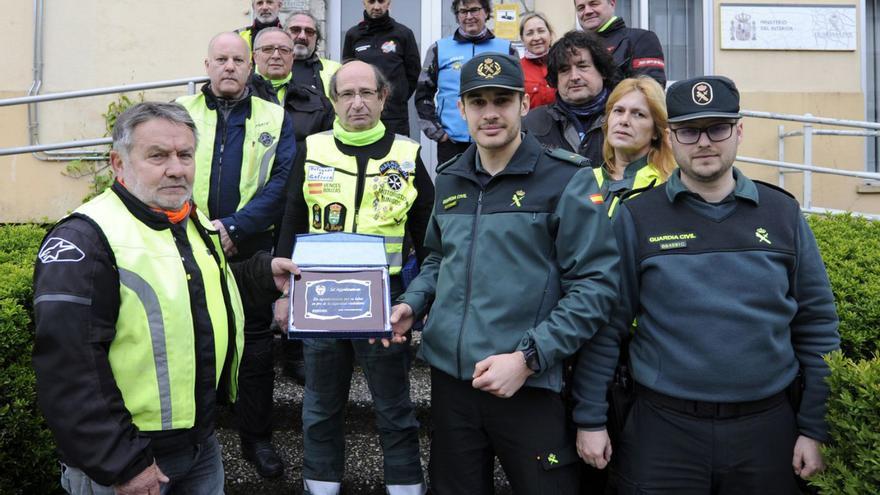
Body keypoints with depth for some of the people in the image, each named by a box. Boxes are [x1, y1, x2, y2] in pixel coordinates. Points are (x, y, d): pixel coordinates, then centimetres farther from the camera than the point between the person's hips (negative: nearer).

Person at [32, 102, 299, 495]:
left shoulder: (196, 223, 8)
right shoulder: (85, 239, -19)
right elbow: (68, 367, -24)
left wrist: (265, 273, 6)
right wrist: (121, 463, -22)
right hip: (127, 455, -7)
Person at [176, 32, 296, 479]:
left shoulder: (275, 118, 5)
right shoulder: (180, 113, 7)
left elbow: (283, 181, -6)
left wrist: (235, 228, -16)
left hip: (252, 252, 0)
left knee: (256, 347, 7)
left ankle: (256, 438, 23)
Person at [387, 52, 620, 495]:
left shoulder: (566, 179, -8)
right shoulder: (448, 179, 9)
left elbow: (595, 285, -12)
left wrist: (528, 357, -19)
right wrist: (411, 305, 3)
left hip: (530, 385, -5)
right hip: (449, 377, 5)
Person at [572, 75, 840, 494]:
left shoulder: (782, 213, 3)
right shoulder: (636, 218, -3)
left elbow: (816, 325, 6)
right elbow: (604, 326, -3)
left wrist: (813, 427, 4)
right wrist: (590, 418, -4)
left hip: (767, 427, 2)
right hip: (664, 427, -2)